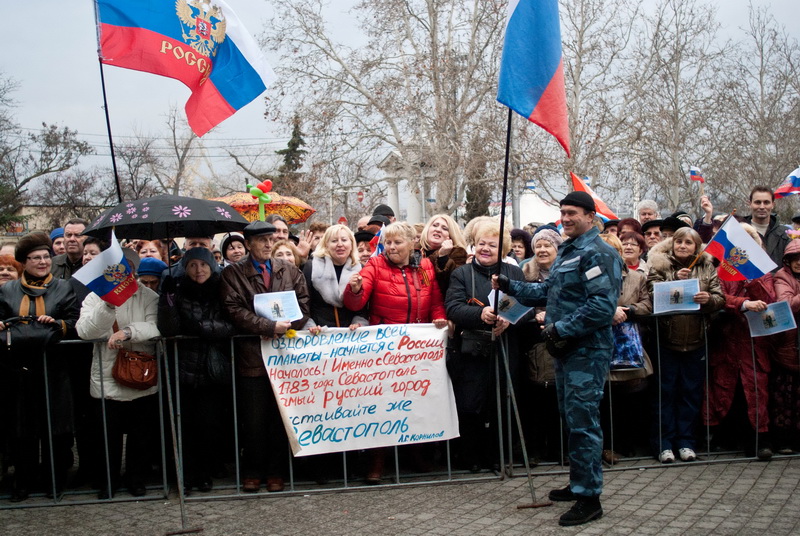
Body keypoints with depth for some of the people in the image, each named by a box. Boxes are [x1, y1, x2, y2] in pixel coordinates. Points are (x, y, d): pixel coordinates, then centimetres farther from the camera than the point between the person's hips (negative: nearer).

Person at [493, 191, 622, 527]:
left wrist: (561, 329, -21)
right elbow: (549, 292, 23)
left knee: (582, 422, -7)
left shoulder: (597, 253, -14)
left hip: (587, 351, -10)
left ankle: (589, 498, 1)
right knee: (572, 418, 17)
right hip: (566, 349, 10)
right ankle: (578, 484, 29)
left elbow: (603, 305, -24)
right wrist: (510, 287, 13)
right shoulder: (566, 251, 17)